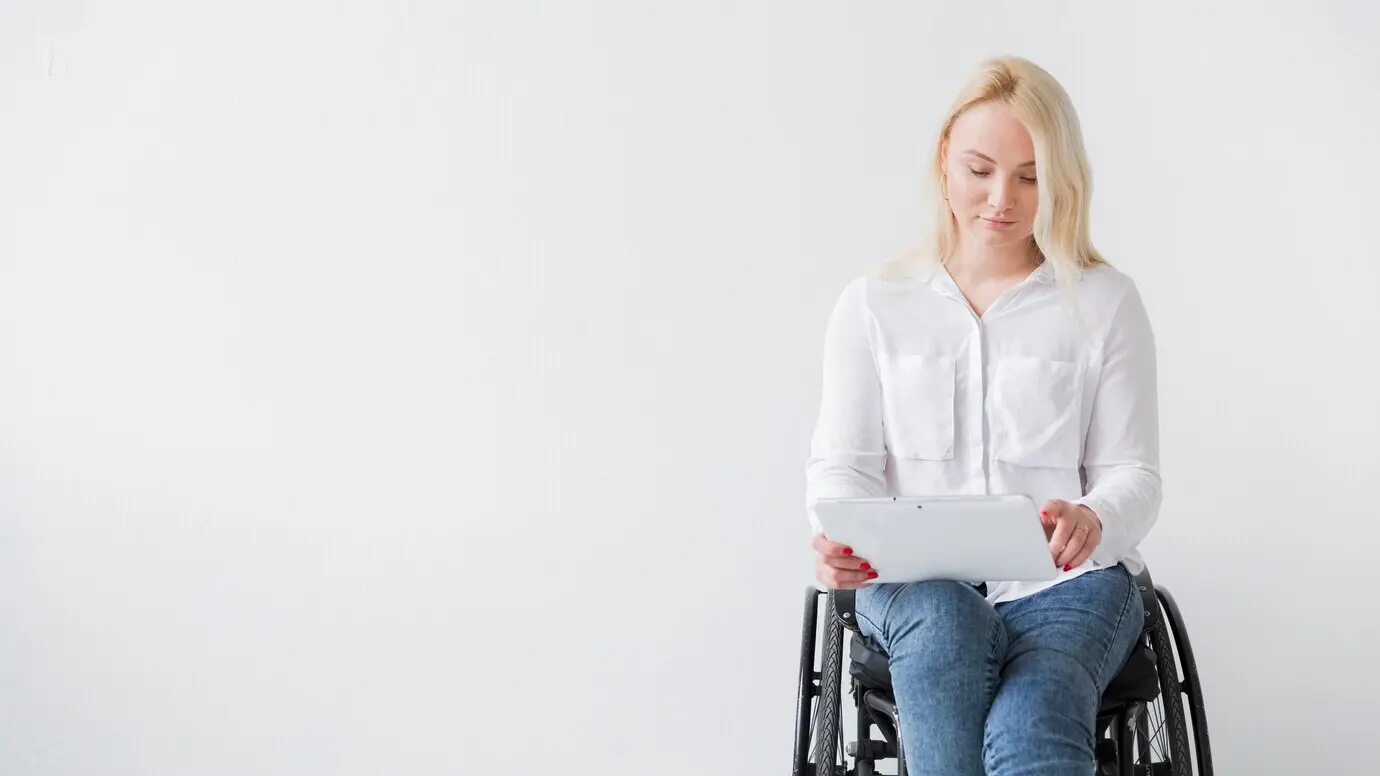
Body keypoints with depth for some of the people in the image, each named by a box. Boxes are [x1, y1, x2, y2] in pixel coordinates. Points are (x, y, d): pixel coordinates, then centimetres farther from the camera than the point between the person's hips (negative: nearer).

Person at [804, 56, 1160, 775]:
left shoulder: (1106, 303, 9)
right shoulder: (873, 303, 11)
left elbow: (1132, 474, 5)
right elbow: (843, 462, 7)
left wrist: (1092, 521, -20)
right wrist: (840, 540, -17)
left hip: (1065, 581, -1)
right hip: (915, 583, 1)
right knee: (945, 620, -37)